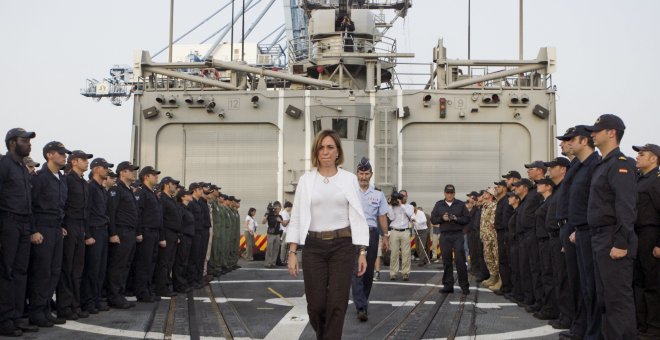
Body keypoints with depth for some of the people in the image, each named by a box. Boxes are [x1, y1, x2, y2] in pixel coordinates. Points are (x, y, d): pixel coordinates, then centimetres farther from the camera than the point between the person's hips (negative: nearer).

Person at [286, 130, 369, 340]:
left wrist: (363, 252, -1)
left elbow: (358, 217, 4)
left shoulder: (350, 179, 4)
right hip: (314, 247, 1)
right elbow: (296, 217, 3)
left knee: (337, 304, -5)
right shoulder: (306, 180, 4)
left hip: (342, 246, 0)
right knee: (316, 304, 2)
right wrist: (292, 253, -3)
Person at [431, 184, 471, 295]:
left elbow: (467, 219, 2)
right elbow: (433, 219, 8)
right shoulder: (439, 205, 12)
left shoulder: (460, 204, 7)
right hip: (444, 236, 2)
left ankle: (464, 286, -2)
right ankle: (448, 285, 9)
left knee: (460, 260, -7)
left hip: (458, 235, -2)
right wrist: (442, 218, -10)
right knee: (446, 261, 3)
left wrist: (456, 219, -14)